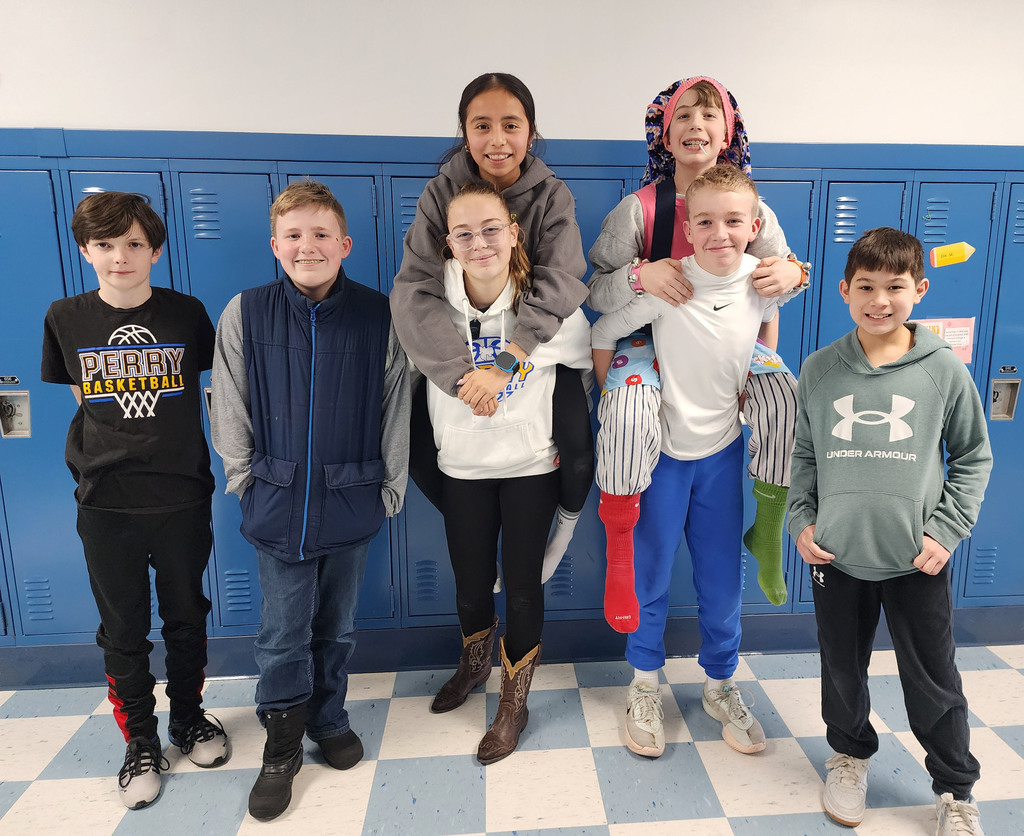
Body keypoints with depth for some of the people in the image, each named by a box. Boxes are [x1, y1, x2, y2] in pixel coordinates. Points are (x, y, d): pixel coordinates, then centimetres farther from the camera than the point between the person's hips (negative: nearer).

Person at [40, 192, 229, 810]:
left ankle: (189, 718, 38)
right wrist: (89, 459, 6)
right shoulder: (65, 319, -1)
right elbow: (77, 398, 12)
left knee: (187, 618, 14)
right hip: (106, 504, 1)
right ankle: (141, 742, 32)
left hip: (182, 498, 0)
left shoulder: (186, 313, -4)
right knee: (123, 630, 12)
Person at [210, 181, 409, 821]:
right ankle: (282, 747, 32)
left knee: (337, 627, 17)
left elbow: (396, 410, 0)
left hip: (352, 503, 0)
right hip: (277, 505, 0)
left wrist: (390, 488, 2)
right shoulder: (245, 314, -4)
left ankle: (329, 720, 41)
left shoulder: (379, 316, -5)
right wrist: (249, 483, 4)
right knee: (282, 635, 9)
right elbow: (230, 414, 3)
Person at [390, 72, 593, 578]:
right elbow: (415, 288, -22)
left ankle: (567, 517, 17)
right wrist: (460, 370, -36)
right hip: (459, 348, 2)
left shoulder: (552, 196, -9)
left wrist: (510, 361, -41)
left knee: (576, 449, -21)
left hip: (540, 345, -1)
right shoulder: (441, 192, -10)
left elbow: (559, 282, -25)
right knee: (415, 445, -13)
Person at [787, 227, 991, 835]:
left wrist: (946, 530, -5)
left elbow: (973, 456, 4)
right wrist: (801, 521, -2)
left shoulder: (944, 369, -5)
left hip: (918, 561, -1)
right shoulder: (819, 370, -2)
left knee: (934, 681, 12)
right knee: (843, 670, 17)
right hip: (836, 557, 1)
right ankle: (851, 754, 43)